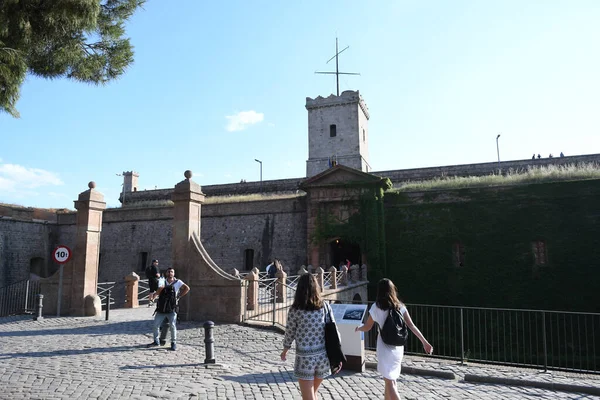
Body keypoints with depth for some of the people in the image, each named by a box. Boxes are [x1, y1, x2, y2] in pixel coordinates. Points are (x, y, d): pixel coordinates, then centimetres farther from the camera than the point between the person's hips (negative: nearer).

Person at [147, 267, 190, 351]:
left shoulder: (177, 282, -2)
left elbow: (187, 288, -8)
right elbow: (157, 294, 0)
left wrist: (179, 296, -7)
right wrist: (159, 289, -21)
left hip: (171, 308, -3)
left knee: (172, 325, -9)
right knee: (156, 325, 5)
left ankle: (173, 343, 5)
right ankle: (156, 341, 23)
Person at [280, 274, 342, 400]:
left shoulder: (295, 310, -9)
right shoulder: (324, 307, -2)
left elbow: (290, 333, 0)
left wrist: (285, 350, 18)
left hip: (305, 358, -4)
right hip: (323, 356, 4)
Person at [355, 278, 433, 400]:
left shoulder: (376, 307, -7)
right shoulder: (400, 307, 2)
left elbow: (367, 327, 2)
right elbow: (412, 326, -3)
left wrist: (358, 328, 22)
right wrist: (425, 342, 0)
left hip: (385, 347, -5)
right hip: (398, 347, 5)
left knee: (390, 382, -1)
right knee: (390, 379, 23)